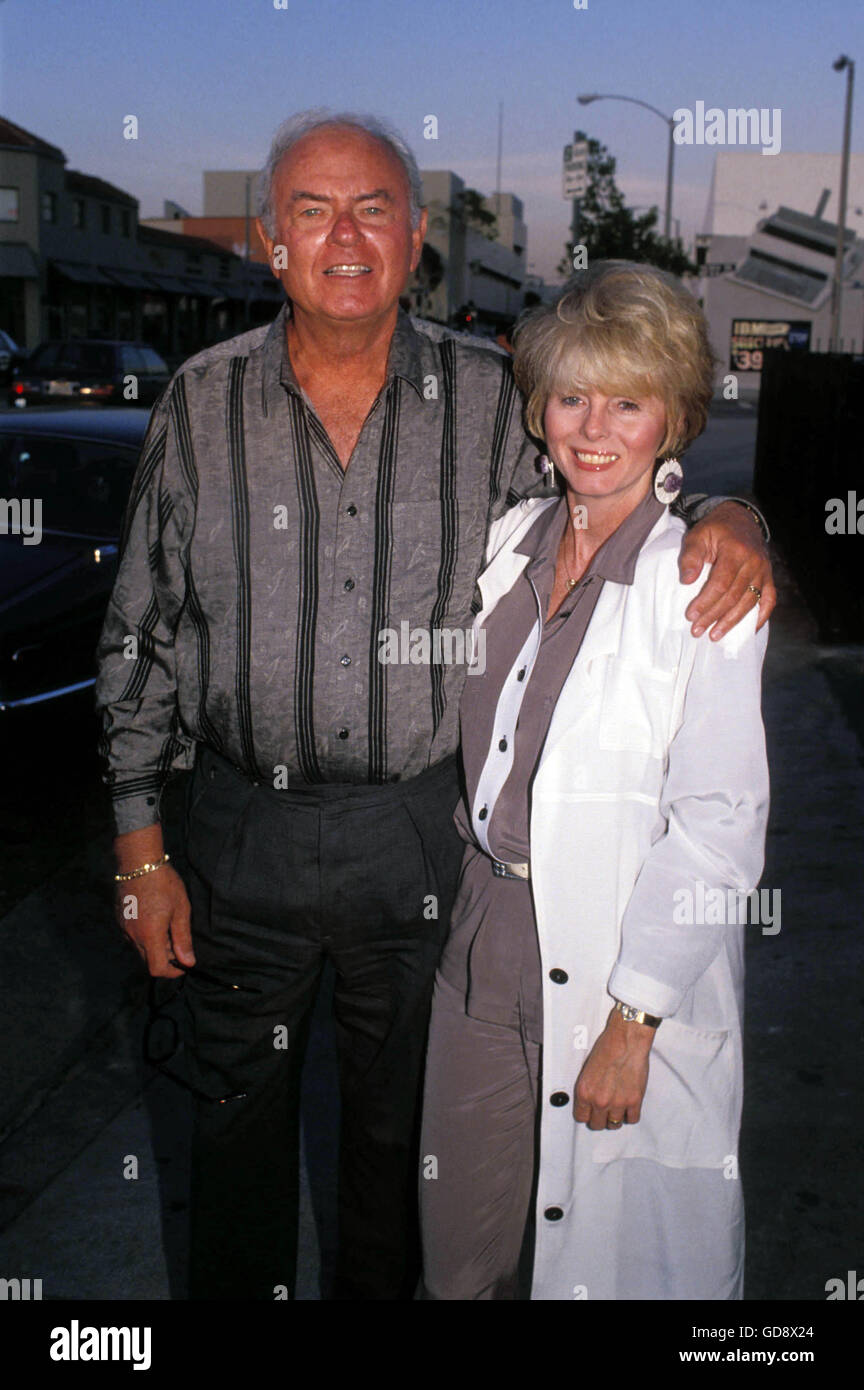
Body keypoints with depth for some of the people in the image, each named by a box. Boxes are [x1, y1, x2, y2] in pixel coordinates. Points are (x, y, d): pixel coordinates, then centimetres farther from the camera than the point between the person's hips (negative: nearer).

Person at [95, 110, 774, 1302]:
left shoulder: (491, 400, -4)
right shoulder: (204, 403, -4)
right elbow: (139, 638, 0)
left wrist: (728, 519, -17)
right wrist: (141, 851, 0)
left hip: (422, 832, 0)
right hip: (246, 832, 0)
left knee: (399, 1116, 20)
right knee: (237, 1115, 18)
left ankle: (381, 1289, 46)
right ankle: (238, 1290, 45)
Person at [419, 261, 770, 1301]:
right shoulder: (511, 541, 4)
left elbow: (719, 823, -16)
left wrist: (633, 1021, -16)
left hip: (629, 968, -5)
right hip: (487, 937, 5)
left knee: (613, 1245, 12)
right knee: (461, 1243, 17)